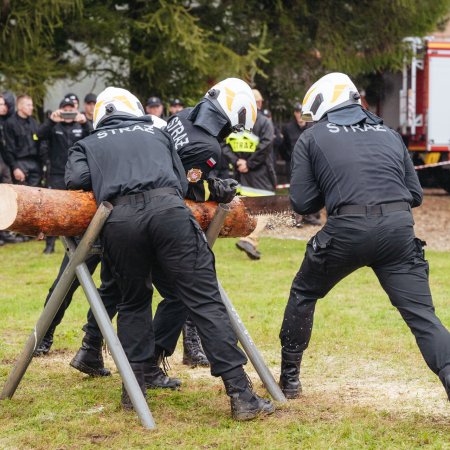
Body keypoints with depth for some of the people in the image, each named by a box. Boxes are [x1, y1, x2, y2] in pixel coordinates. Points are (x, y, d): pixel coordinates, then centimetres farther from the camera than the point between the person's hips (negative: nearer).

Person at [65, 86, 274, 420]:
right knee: (206, 301, -2)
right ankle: (241, 395, -7)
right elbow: (182, 183, 26)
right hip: (168, 210, 0)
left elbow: (77, 178, 12)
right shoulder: (156, 133, 33)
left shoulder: (89, 144, 30)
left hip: (119, 219, 1)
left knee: (133, 302, 22)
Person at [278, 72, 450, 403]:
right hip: (398, 227, 2)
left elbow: (302, 203, 8)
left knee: (304, 294, 23)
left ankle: (289, 377, 30)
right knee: (421, 314, 0)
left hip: (347, 229, -2)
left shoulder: (312, 138, 14)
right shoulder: (389, 134, 22)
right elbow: (415, 195, 20)